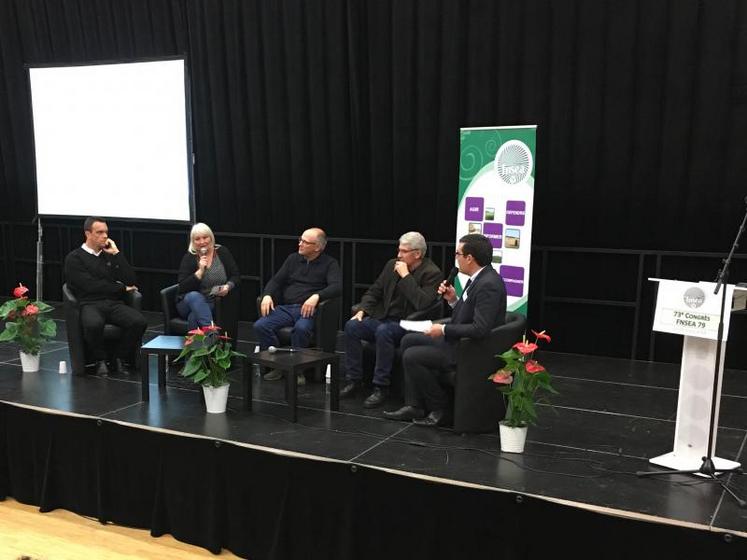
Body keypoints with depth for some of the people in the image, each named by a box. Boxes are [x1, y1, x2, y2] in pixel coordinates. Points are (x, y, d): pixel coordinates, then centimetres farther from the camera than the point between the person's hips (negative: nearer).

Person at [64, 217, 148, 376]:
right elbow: (90, 286, -7)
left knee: (139, 321, -27)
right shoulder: (74, 258, 6)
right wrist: (121, 288, 1)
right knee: (94, 324, -39)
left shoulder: (110, 254, 21)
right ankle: (100, 361, -11)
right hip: (90, 304, -4)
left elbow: (131, 281, 8)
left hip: (114, 303, 4)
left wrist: (116, 253, 3)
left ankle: (120, 359, -5)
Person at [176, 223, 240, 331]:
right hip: (191, 302, 0)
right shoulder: (189, 258, 0)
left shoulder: (223, 252, 4)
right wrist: (200, 271, -19)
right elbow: (183, 288, -9)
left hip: (217, 303, 0)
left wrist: (228, 286, -17)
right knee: (194, 296, -37)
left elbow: (236, 276, 4)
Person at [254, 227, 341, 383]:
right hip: (286, 307, 5)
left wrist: (316, 296, -27)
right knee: (260, 326, -21)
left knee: (301, 328, -38)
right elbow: (276, 280, 18)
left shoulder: (330, 264, 5)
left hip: (308, 309, -4)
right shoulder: (293, 259, 19)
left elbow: (337, 287, -10)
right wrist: (267, 295, -4)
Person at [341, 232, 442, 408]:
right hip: (383, 318, 7)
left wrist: (405, 276, -21)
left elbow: (423, 304, -25)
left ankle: (381, 387, -25)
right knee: (351, 326, -18)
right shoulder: (392, 265, 10)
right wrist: (362, 310, 0)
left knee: (383, 332, -35)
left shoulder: (432, 273, -10)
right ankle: (353, 380, -10)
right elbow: (374, 291, 18)